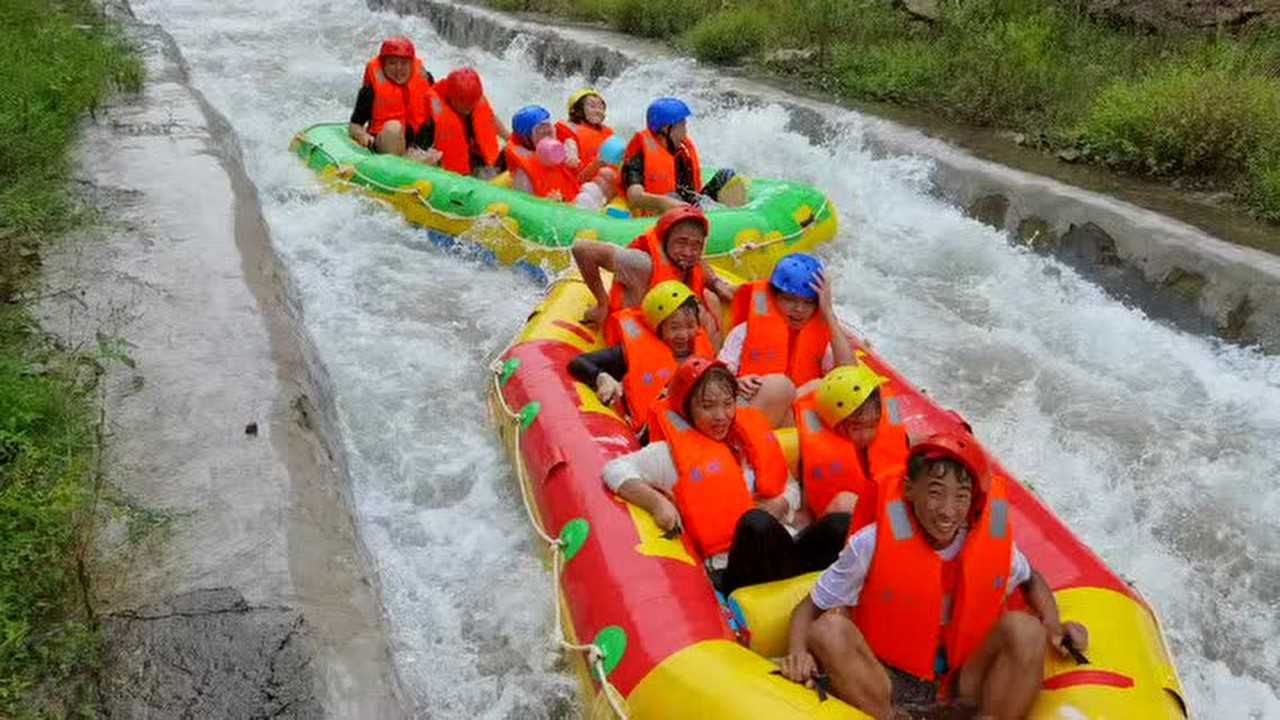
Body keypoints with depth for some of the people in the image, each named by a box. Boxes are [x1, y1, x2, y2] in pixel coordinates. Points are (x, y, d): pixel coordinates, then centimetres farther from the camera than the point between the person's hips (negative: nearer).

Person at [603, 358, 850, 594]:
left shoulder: (753, 437, 17)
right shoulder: (675, 452, 4)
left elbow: (791, 489, 21)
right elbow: (614, 470, -3)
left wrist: (778, 506, -2)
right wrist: (657, 502, -18)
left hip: (783, 551, 5)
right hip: (731, 569, -5)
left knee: (840, 526, -21)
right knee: (756, 523, -36)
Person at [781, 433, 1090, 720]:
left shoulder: (994, 543, -6)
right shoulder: (872, 545, -15)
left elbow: (1031, 579, 18)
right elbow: (810, 607, -7)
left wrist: (1052, 624, -1)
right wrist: (798, 653, -27)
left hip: (961, 691, 3)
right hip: (877, 692, -2)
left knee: (1024, 629, -17)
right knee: (828, 630, -28)